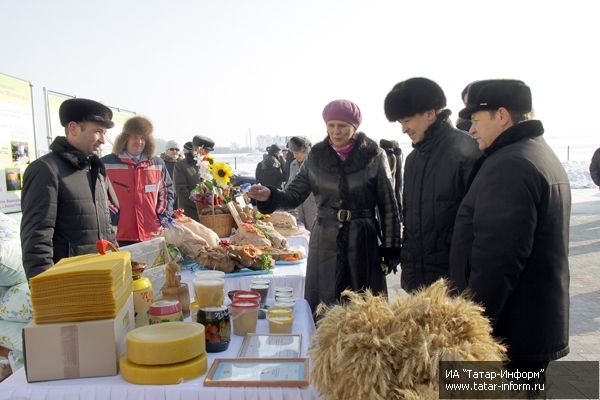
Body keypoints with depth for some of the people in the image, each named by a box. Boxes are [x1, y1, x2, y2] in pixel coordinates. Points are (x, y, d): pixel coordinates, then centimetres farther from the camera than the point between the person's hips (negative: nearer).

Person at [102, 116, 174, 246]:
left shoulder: (158, 163, 10)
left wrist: (163, 216, 6)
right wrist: (112, 216, -8)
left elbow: (167, 191, 17)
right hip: (120, 236, -3)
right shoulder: (106, 163, -1)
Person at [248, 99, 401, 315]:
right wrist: (269, 196, -21)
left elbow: (388, 207, -1)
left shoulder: (374, 156, -3)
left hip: (363, 242, -1)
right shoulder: (315, 157, 3)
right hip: (326, 243, 2)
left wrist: (391, 248, -3)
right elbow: (293, 196, -1)